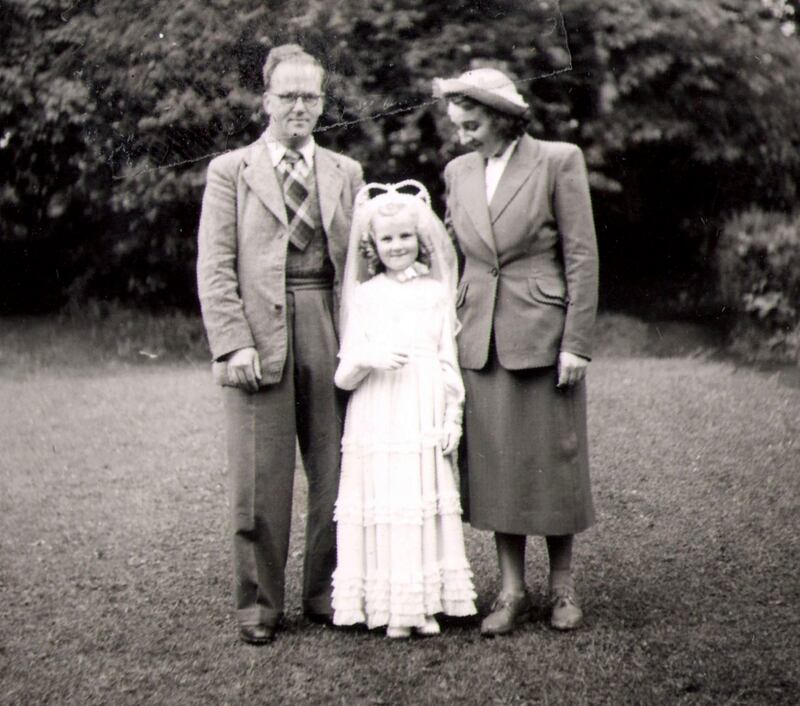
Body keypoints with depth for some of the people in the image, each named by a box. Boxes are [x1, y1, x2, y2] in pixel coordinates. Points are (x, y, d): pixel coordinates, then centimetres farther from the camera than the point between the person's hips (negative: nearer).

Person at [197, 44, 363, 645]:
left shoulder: (346, 174, 16)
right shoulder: (230, 172, 6)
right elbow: (215, 268, 0)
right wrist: (233, 343, -11)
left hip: (331, 335, 3)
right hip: (259, 335, -3)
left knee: (336, 475, 6)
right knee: (261, 481, 0)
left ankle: (325, 591, 21)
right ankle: (258, 602, 13)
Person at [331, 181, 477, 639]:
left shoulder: (436, 292, 10)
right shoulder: (365, 295, 7)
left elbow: (449, 359, 10)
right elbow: (344, 374, 5)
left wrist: (453, 416, 4)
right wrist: (368, 359, -16)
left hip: (426, 417, 1)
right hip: (377, 419, -1)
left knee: (426, 504, 1)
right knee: (384, 502, -4)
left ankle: (427, 604, 9)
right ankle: (391, 607, 3)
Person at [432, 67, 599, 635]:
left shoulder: (558, 161, -5)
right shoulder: (458, 172, 9)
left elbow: (582, 257, -6)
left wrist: (576, 343, -10)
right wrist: (452, 330, 8)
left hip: (544, 332, -4)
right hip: (481, 339, 4)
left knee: (552, 460, 4)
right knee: (495, 465, 6)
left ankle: (562, 584, 20)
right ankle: (512, 591, 16)